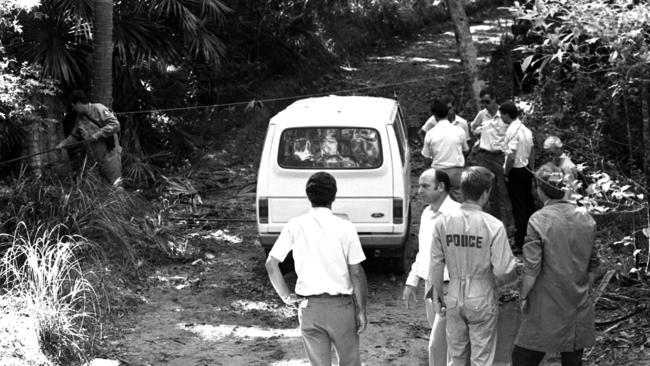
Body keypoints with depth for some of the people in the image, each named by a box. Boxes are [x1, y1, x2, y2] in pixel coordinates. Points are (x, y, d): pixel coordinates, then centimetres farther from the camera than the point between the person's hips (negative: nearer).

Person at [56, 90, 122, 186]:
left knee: (115, 184, -3)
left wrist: (97, 135, -20)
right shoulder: (79, 118, 12)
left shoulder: (98, 109, -11)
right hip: (94, 158, 7)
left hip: (109, 155, -7)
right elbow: (74, 136, 26)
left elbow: (115, 125, -20)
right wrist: (63, 143, 13)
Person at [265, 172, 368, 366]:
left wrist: (286, 296, 7)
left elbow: (271, 264, -1)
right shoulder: (345, 228, -7)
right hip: (341, 305, -1)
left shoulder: (295, 226, -2)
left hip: (309, 306, 2)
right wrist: (361, 310, 2)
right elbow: (356, 273, -6)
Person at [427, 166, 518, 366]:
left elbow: (436, 263, 0)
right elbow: (504, 271, -17)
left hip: (454, 299, 3)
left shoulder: (442, 222, -6)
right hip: (482, 300, -3)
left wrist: (437, 296, 12)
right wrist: (515, 271, 6)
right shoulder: (493, 226, -17)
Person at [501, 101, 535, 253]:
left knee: (519, 208, -4)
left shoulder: (512, 131, -20)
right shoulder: (526, 129, 8)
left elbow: (511, 156, -26)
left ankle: (520, 244, 1)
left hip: (515, 172, -8)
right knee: (529, 205, 17)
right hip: (526, 170, 8)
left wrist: (506, 172, -14)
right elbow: (532, 151, 14)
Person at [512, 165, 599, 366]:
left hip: (547, 306, -5)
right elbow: (593, 263, 10)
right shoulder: (586, 218, 2)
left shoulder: (538, 220, -14)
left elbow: (532, 267, -14)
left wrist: (524, 296, -3)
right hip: (579, 305, 5)